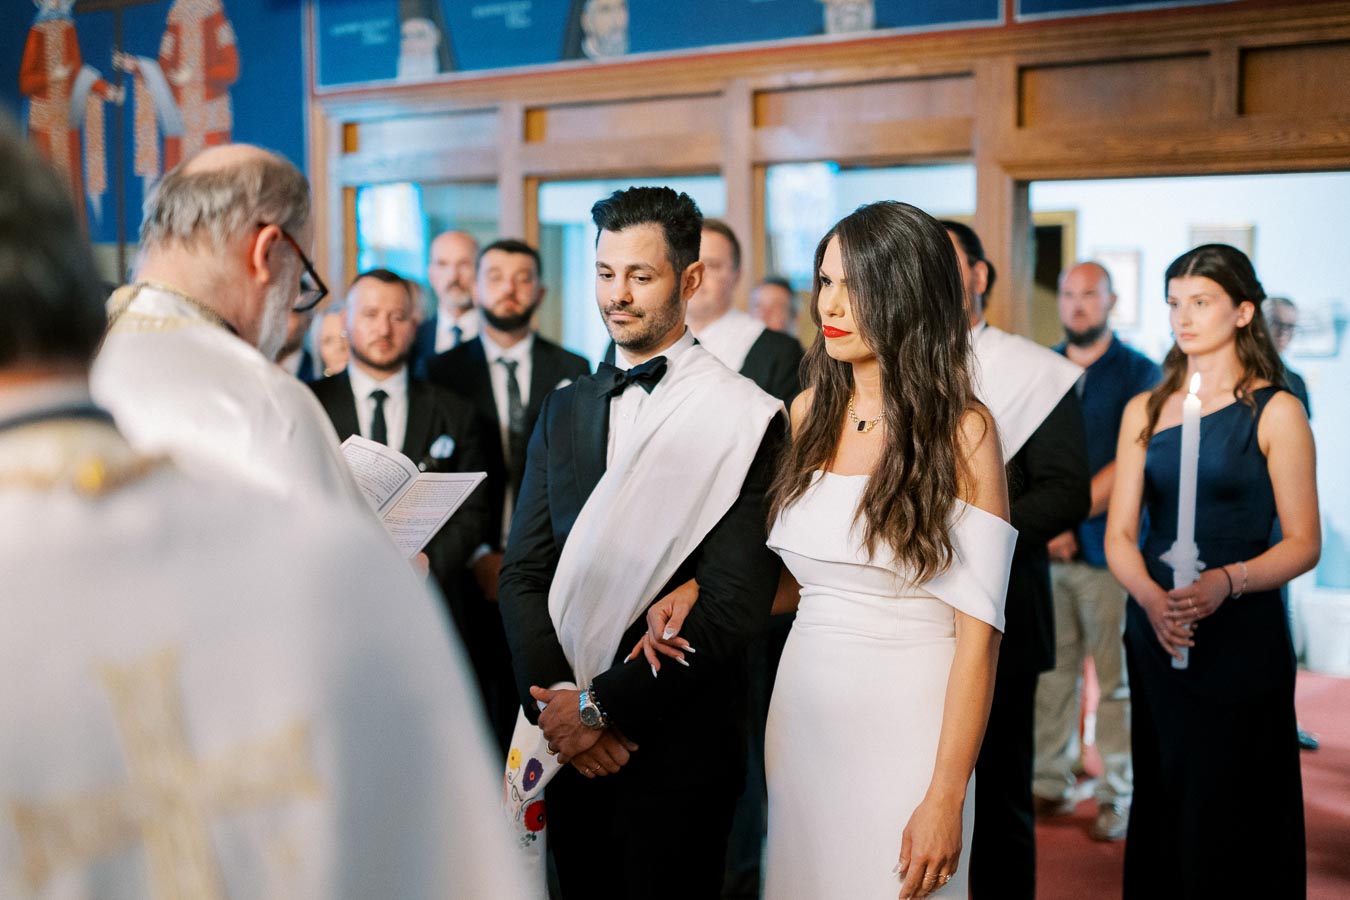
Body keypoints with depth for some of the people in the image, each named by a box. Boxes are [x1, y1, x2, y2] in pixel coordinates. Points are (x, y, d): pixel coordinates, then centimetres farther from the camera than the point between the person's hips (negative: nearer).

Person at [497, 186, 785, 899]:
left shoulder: (746, 419, -9)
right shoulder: (564, 410, 9)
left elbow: (736, 604, -16)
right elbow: (522, 573, 6)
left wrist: (599, 703, -15)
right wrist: (554, 701, -9)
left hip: (681, 741, -5)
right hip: (568, 739, 5)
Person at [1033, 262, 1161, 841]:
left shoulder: (1140, 374, 1)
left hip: (1109, 548, -3)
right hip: (1042, 550, 3)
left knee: (1117, 679, 1)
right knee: (1049, 670, 5)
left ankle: (1118, 798, 9)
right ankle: (1050, 783, 16)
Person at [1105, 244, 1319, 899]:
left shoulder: (1275, 411, -3)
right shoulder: (1144, 411, 9)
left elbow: (1303, 542, -5)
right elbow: (1119, 534, 4)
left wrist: (1225, 582, -22)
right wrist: (1152, 597, -15)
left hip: (1242, 635, -4)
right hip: (1153, 632, 4)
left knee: (1232, 818, 1)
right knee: (1161, 807, 11)